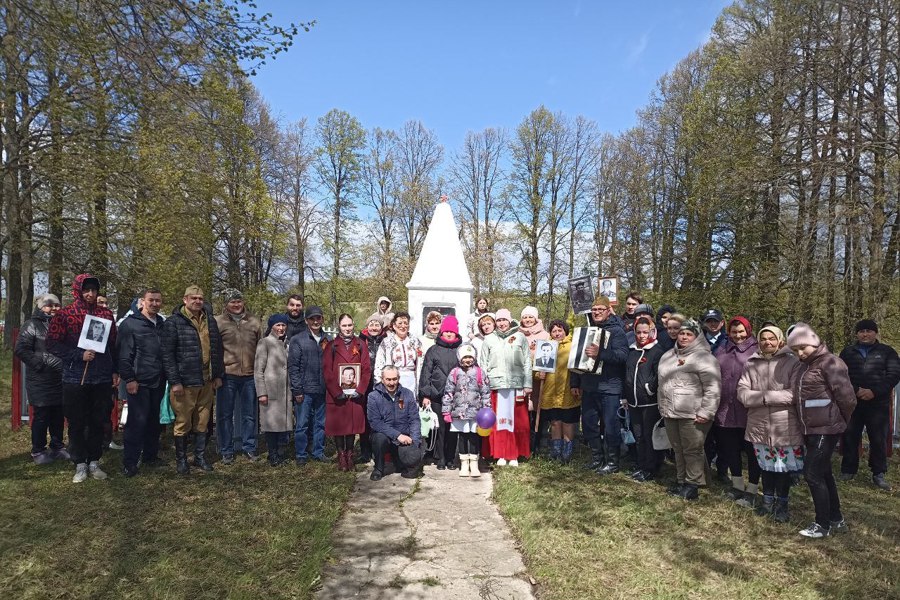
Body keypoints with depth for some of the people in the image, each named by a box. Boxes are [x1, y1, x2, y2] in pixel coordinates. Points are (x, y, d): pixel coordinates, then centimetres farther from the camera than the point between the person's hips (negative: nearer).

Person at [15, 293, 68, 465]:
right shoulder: (32, 325, -4)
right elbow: (21, 349, -12)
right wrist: (40, 364, -18)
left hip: (60, 380, 5)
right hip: (40, 381, -5)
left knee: (58, 416, 11)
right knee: (41, 416, 1)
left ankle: (57, 447, 23)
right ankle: (38, 451, 14)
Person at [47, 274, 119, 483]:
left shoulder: (106, 314, 6)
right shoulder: (65, 315, -3)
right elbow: (53, 343, -6)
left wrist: (114, 370, 8)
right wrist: (79, 356, -15)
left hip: (102, 379, 2)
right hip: (75, 378, -2)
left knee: (97, 422, 9)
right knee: (77, 424, 7)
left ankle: (94, 462, 22)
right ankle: (80, 465, 19)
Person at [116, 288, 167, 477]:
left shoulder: (163, 324, 12)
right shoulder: (130, 324, -7)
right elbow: (123, 354, -11)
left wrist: (166, 376, 12)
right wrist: (129, 379, -15)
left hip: (158, 382, 6)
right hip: (139, 382, -6)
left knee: (153, 420, 13)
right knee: (137, 421, -5)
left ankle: (150, 455, 25)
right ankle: (129, 462, 5)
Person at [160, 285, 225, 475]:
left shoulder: (210, 321, 10)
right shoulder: (174, 322, -7)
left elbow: (217, 349, 14)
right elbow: (167, 354, -10)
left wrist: (218, 375, 10)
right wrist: (174, 381, -14)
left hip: (207, 382, 5)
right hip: (185, 382, -5)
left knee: (202, 423, 13)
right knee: (183, 423, 6)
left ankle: (200, 457, 27)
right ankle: (181, 460, 22)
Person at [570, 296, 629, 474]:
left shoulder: (616, 331, -5)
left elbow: (622, 355, -21)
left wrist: (600, 353, -33)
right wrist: (575, 383, 15)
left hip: (609, 387, -6)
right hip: (588, 386, 7)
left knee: (610, 426, 0)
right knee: (588, 423, 12)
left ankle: (612, 461, 14)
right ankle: (597, 457, 27)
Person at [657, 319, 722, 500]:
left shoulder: (703, 357, -10)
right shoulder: (667, 356, 14)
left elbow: (713, 388, -16)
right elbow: (662, 382, 23)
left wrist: (706, 412, -19)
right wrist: (663, 408, 22)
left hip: (693, 415, -7)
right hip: (670, 414, 7)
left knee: (692, 451, 0)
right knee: (678, 449, 16)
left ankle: (692, 484, 12)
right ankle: (681, 480, 28)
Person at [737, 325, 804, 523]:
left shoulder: (792, 362, -7)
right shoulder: (751, 363, 4)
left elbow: (795, 393, -16)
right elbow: (742, 392, -1)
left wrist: (765, 396, -16)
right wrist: (764, 397, -17)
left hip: (785, 426, -3)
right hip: (759, 425, 3)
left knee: (784, 466, 8)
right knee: (766, 465, 16)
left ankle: (782, 503, 27)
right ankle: (768, 500, 33)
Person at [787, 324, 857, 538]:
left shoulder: (830, 363, -14)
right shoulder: (806, 365, 12)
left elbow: (847, 398, -15)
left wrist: (840, 422, -1)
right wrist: (805, 426, 12)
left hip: (826, 429, -9)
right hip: (811, 429, 9)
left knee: (813, 473, -5)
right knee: (823, 473, 15)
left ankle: (822, 525, 7)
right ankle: (837, 520, 28)